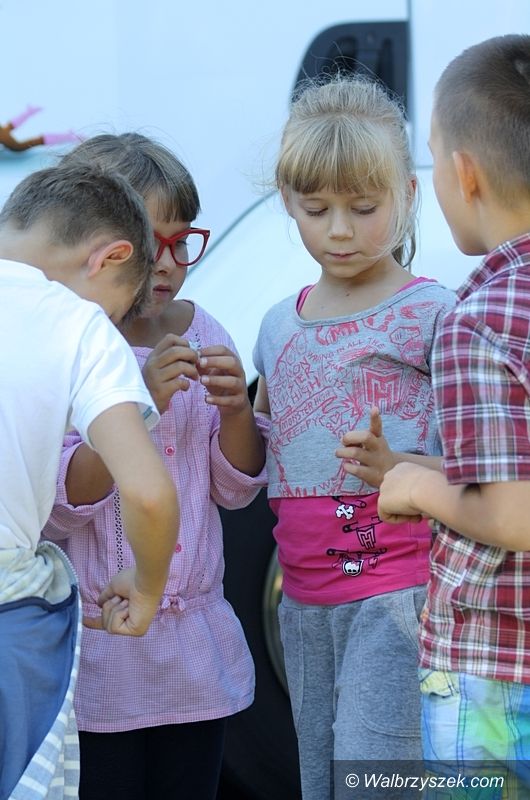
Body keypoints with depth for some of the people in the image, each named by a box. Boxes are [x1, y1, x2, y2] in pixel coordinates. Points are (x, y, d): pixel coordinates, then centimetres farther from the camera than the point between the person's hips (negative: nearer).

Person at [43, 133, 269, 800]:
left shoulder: (201, 332, 6)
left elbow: (237, 489, 10)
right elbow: (59, 508, -16)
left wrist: (236, 407, -9)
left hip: (198, 645, 5)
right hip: (99, 651, -5)